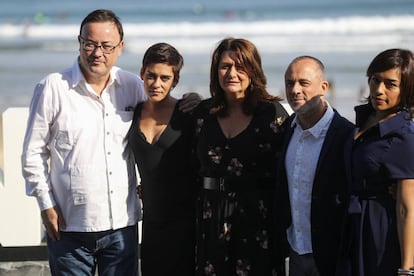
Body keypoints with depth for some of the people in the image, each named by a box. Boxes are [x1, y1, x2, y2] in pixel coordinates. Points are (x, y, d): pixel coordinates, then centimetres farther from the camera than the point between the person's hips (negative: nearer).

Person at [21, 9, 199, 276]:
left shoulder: (133, 86, 6)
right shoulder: (52, 88, -3)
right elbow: (33, 153, 2)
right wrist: (46, 204, -3)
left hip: (122, 224, 3)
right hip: (70, 226, -3)